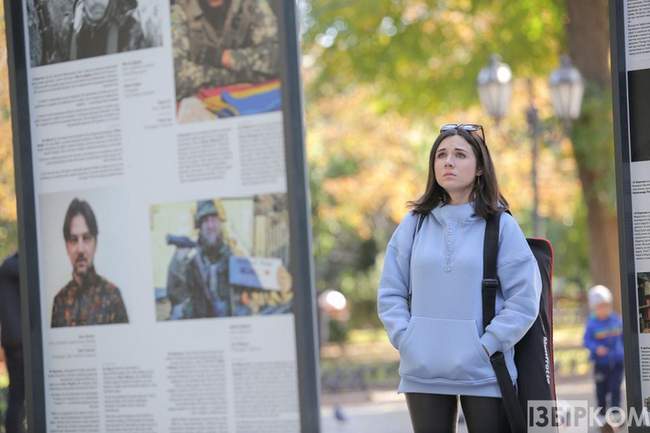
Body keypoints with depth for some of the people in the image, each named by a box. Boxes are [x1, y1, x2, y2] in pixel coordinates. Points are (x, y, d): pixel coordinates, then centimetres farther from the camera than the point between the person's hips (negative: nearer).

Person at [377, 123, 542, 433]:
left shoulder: (501, 225, -1)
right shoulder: (414, 224, 8)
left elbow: (524, 299, -4)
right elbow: (390, 293, 10)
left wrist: (488, 346, -12)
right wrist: (404, 338, -4)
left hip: (483, 373, -2)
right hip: (423, 373, 3)